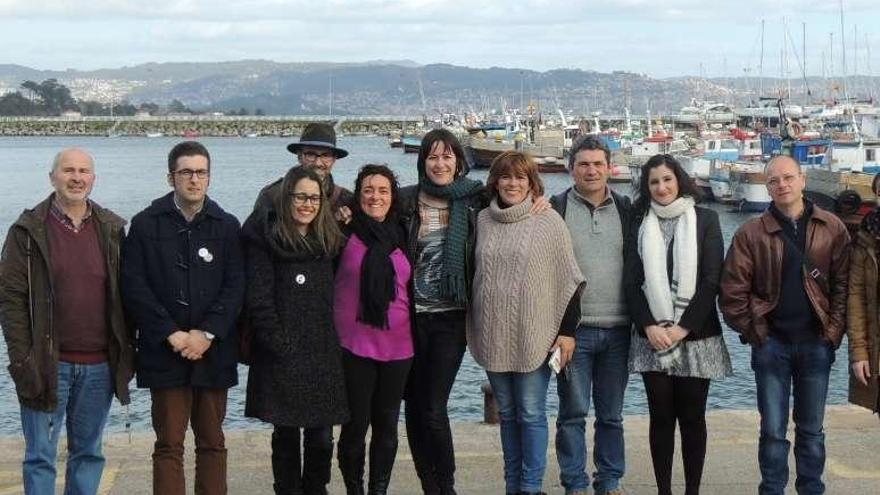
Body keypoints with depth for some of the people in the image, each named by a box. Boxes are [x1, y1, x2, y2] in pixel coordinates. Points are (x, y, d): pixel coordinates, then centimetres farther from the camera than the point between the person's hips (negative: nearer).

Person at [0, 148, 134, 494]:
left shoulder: (111, 229, 7)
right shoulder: (28, 230, -2)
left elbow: (122, 294, 11)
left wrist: (126, 352, 5)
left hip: (100, 364, 3)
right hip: (47, 363, -3)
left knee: (89, 453, 11)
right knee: (40, 456, 1)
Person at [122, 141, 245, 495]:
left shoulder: (227, 226, 7)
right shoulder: (145, 225, 2)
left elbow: (235, 287, 0)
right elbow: (135, 287, -5)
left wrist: (206, 333, -11)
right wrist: (171, 334, -12)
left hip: (213, 353, 2)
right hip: (165, 354, -2)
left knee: (212, 441, 9)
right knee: (169, 445, 0)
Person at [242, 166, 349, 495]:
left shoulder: (328, 239, 13)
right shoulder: (265, 239, -3)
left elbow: (334, 294, 13)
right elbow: (258, 298, -8)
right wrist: (279, 344, -12)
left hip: (324, 353, 4)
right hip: (283, 355, -4)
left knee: (322, 437, 2)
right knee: (286, 434, 6)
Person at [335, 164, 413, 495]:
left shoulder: (401, 235, 8)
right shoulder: (346, 233, -4)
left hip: (397, 345, 4)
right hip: (354, 344, -3)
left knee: (387, 424, 10)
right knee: (356, 423, 2)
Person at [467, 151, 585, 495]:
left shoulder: (548, 221, -4)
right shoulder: (483, 221, 6)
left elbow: (569, 279, -4)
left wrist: (567, 331, -8)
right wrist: (473, 330, 14)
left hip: (534, 336, -4)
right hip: (494, 336, 4)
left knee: (531, 413, -2)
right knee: (507, 413, 11)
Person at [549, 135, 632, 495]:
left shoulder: (626, 209, 9)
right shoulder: (555, 209, 0)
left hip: (617, 330, 3)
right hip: (574, 328, -2)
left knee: (612, 414, 10)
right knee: (573, 412, 2)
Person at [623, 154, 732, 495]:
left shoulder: (705, 220, 4)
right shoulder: (639, 223, 8)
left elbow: (711, 280, -3)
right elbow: (632, 281, 3)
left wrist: (683, 328, -11)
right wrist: (650, 327, -10)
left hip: (696, 335, -1)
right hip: (652, 336, 1)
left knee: (692, 417, 3)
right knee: (661, 417, 4)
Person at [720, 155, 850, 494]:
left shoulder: (832, 229, 2)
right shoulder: (751, 233, -2)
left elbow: (843, 285, 1)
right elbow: (732, 291, -3)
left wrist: (833, 332, -7)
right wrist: (754, 332, -5)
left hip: (816, 343, 1)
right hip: (771, 344, -1)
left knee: (811, 429, 11)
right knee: (773, 431, 4)